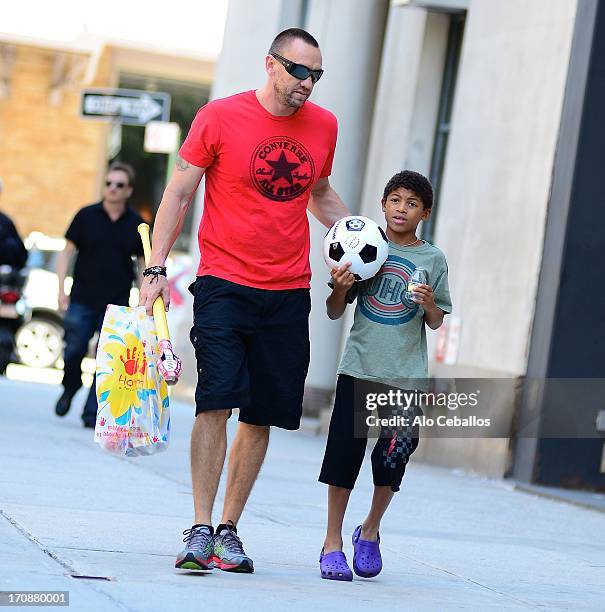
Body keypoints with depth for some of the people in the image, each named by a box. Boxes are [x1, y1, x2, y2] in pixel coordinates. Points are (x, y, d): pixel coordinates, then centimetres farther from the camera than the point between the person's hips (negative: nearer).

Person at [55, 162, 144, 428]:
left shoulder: (136, 225, 4)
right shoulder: (86, 216, 2)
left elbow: (144, 265, 10)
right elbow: (67, 251, 5)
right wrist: (61, 289, -3)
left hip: (116, 306, 0)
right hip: (82, 301, 0)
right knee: (73, 351, -4)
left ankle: (92, 413, 1)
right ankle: (70, 388, 27)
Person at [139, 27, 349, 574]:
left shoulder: (323, 126, 8)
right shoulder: (221, 117, -4)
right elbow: (179, 193, 0)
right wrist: (157, 268, -5)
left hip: (288, 293, 4)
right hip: (223, 284, -4)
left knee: (264, 416, 4)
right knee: (217, 400, -14)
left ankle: (229, 529, 13)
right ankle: (200, 529, -10)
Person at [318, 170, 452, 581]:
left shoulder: (432, 259, 4)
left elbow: (436, 322, 8)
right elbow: (335, 312, 7)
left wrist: (429, 304, -13)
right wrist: (340, 287, -13)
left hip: (406, 374, 0)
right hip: (360, 368, 0)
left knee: (392, 458, 1)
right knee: (344, 451, -2)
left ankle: (370, 531, 24)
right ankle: (333, 542, 8)